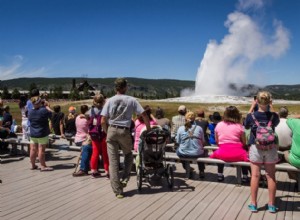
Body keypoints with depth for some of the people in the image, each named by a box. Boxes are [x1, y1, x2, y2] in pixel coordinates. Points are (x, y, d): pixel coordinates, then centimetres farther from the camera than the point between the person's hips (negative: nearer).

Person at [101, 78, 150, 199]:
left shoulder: (110, 100, 4)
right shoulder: (131, 100, 1)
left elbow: (103, 121, -1)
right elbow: (144, 115, -3)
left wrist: (107, 132, 13)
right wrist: (149, 129, 9)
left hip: (111, 130, 1)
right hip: (124, 131, -1)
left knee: (113, 161, 4)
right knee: (128, 155, 25)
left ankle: (117, 190, 6)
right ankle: (124, 179, 11)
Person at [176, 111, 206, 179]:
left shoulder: (181, 128, -5)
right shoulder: (199, 128, -3)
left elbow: (178, 141, 2)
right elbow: (203, 141, 4)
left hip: (184, 154, -1)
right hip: (197, 154, 1)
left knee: (178, 150, 35)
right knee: (202, 151, 37)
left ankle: (188, 170, 30)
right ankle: (201, 171, 36)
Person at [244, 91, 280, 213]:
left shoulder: (251, 116, -10)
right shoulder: (274, 116, -8)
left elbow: (246, 126, 10)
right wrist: (269, 109, 12)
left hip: (255, 148, -1)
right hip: (271, 149, 1)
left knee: (255, 175, 5)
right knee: (271, 176, 9)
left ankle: (253, 204, 12)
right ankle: (271, 204, 19)